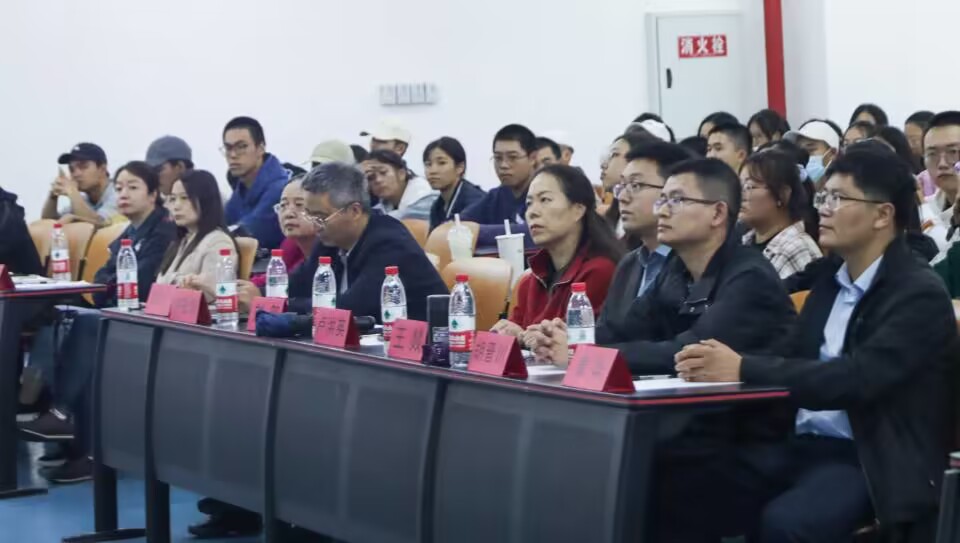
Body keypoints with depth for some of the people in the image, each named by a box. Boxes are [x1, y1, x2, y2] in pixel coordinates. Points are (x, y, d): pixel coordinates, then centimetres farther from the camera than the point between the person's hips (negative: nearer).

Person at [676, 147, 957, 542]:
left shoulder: (919, 294, -11)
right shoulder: (830, 280, 14)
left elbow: (857, 379, -24)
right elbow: (793, 360, 10)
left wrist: (744, 369, -28)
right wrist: (723, 366, -11)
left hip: (872, 461, -7)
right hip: (804, 444, 7)